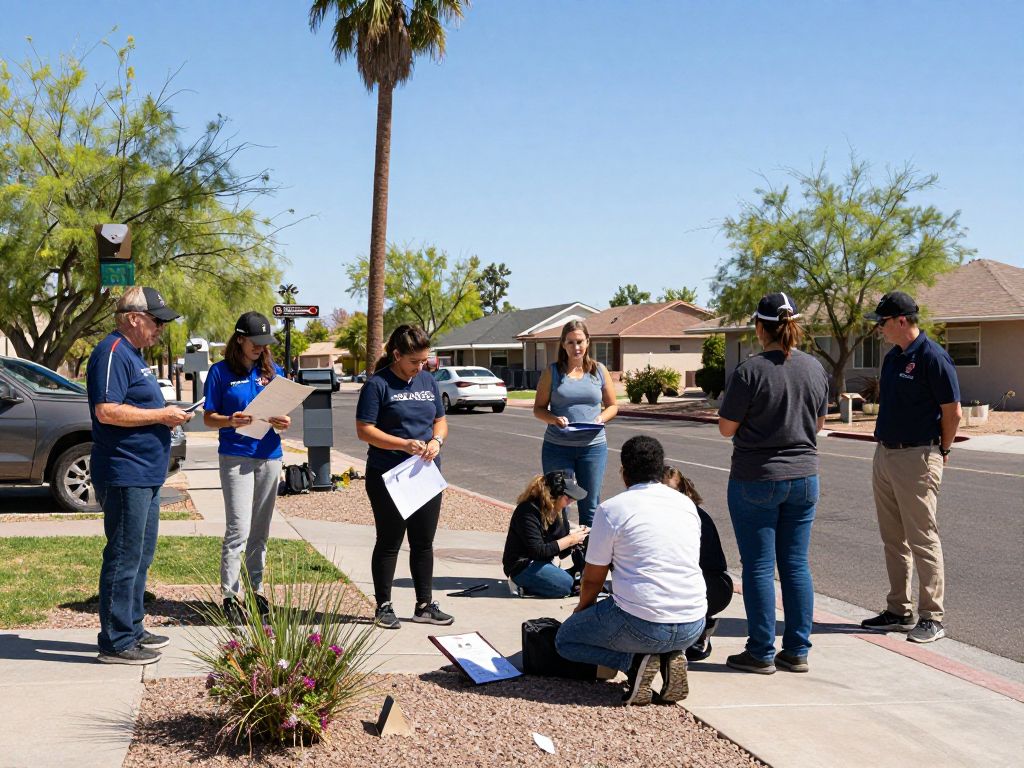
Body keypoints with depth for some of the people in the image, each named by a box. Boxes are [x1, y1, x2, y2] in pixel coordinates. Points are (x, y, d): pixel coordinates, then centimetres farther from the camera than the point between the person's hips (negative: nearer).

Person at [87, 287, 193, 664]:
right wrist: (161, 415, -18)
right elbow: (106, 411, -24)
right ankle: (116, 642, 0)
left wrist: (166, 413, 10)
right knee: (124, 558, -6)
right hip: (124, 474, -11)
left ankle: (132, 629, 26)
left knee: (140, 557, 17)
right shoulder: (112, 354, -14)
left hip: (145, 476, 11)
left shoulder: (132, 354, 18)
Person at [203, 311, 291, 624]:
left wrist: (283, 422, -10)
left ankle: (256, 589, 21)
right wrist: (230, 421, -21)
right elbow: (208, 417, -1)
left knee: (261, 531, 11)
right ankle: (230, 595, -3)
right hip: (235, 456, -4)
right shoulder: (221, 372, 0)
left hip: (269, 456, 4)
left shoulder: (274, 372, 11)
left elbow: (284, 413, 13)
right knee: (238, 529, -9)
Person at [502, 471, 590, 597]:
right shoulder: (528, 511, -22)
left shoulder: (557, 510, 3)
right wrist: (570, 540, -22)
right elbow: (538, 551, -25)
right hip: (522, 566, -9)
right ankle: (524, 586, -5)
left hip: (542, 563, 9)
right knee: (569, 584, -21)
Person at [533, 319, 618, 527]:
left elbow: (612, 406, 13)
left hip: (593, 446, 1)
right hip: (557, 447, -1)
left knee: (590, 505, 6)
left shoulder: (599, 371, 7)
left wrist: (601, 418, -9)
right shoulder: (552, 372, 3)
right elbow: (538, 408, 4)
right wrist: (555, 420, -16)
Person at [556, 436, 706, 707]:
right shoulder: (687, 505, 11)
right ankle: (671, 656, 8)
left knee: (565, 640, 17)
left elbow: (593, 580, 4)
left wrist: (581, 610, 27)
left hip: (642, 624, -5)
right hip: (693, 627, 5)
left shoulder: (612, 509, -4)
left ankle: (634, 661, -5)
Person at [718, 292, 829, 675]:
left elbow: (727, 428, -10)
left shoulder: (750, 371, -16)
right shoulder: (814, 368, 2)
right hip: (804, 477, 5)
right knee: (796, 564, 11)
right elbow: (819, 423, 13)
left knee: (758, 566, 3)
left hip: (757, 479, -5)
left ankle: (761, 653, 9)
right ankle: (797, 650, 15)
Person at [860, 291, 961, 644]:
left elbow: (952, 412, -12)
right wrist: (885, 443, 14)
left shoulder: (932, 357, -15)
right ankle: (898, 611, 23)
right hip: (884, 454, 9)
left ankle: (932, 618, 4)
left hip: (916, 458, -9)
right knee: (893, 538, 14)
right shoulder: (892, 356, 11)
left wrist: (941, 451, -2)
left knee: (922, 539, -3)